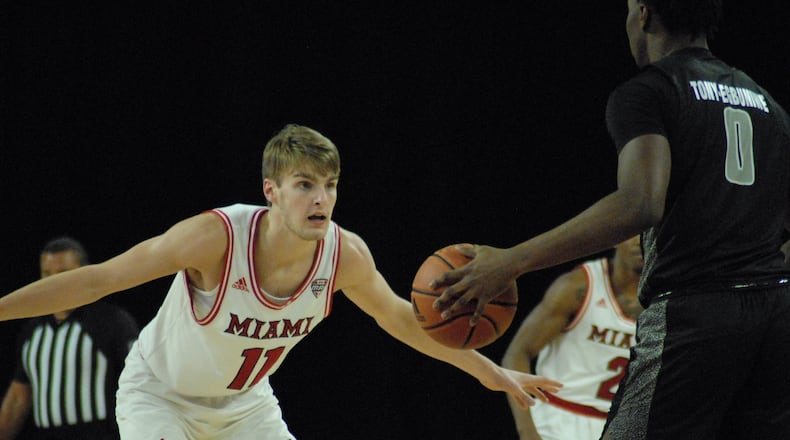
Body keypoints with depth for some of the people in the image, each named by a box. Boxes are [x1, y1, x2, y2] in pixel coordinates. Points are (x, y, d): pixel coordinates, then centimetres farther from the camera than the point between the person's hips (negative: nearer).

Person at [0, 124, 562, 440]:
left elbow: (397, 316, 2)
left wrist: (491, 372, 4)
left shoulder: (346, 254, -19)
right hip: (159, 393, -5)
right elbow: (100, 279, -29)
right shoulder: (217, 236, -34)